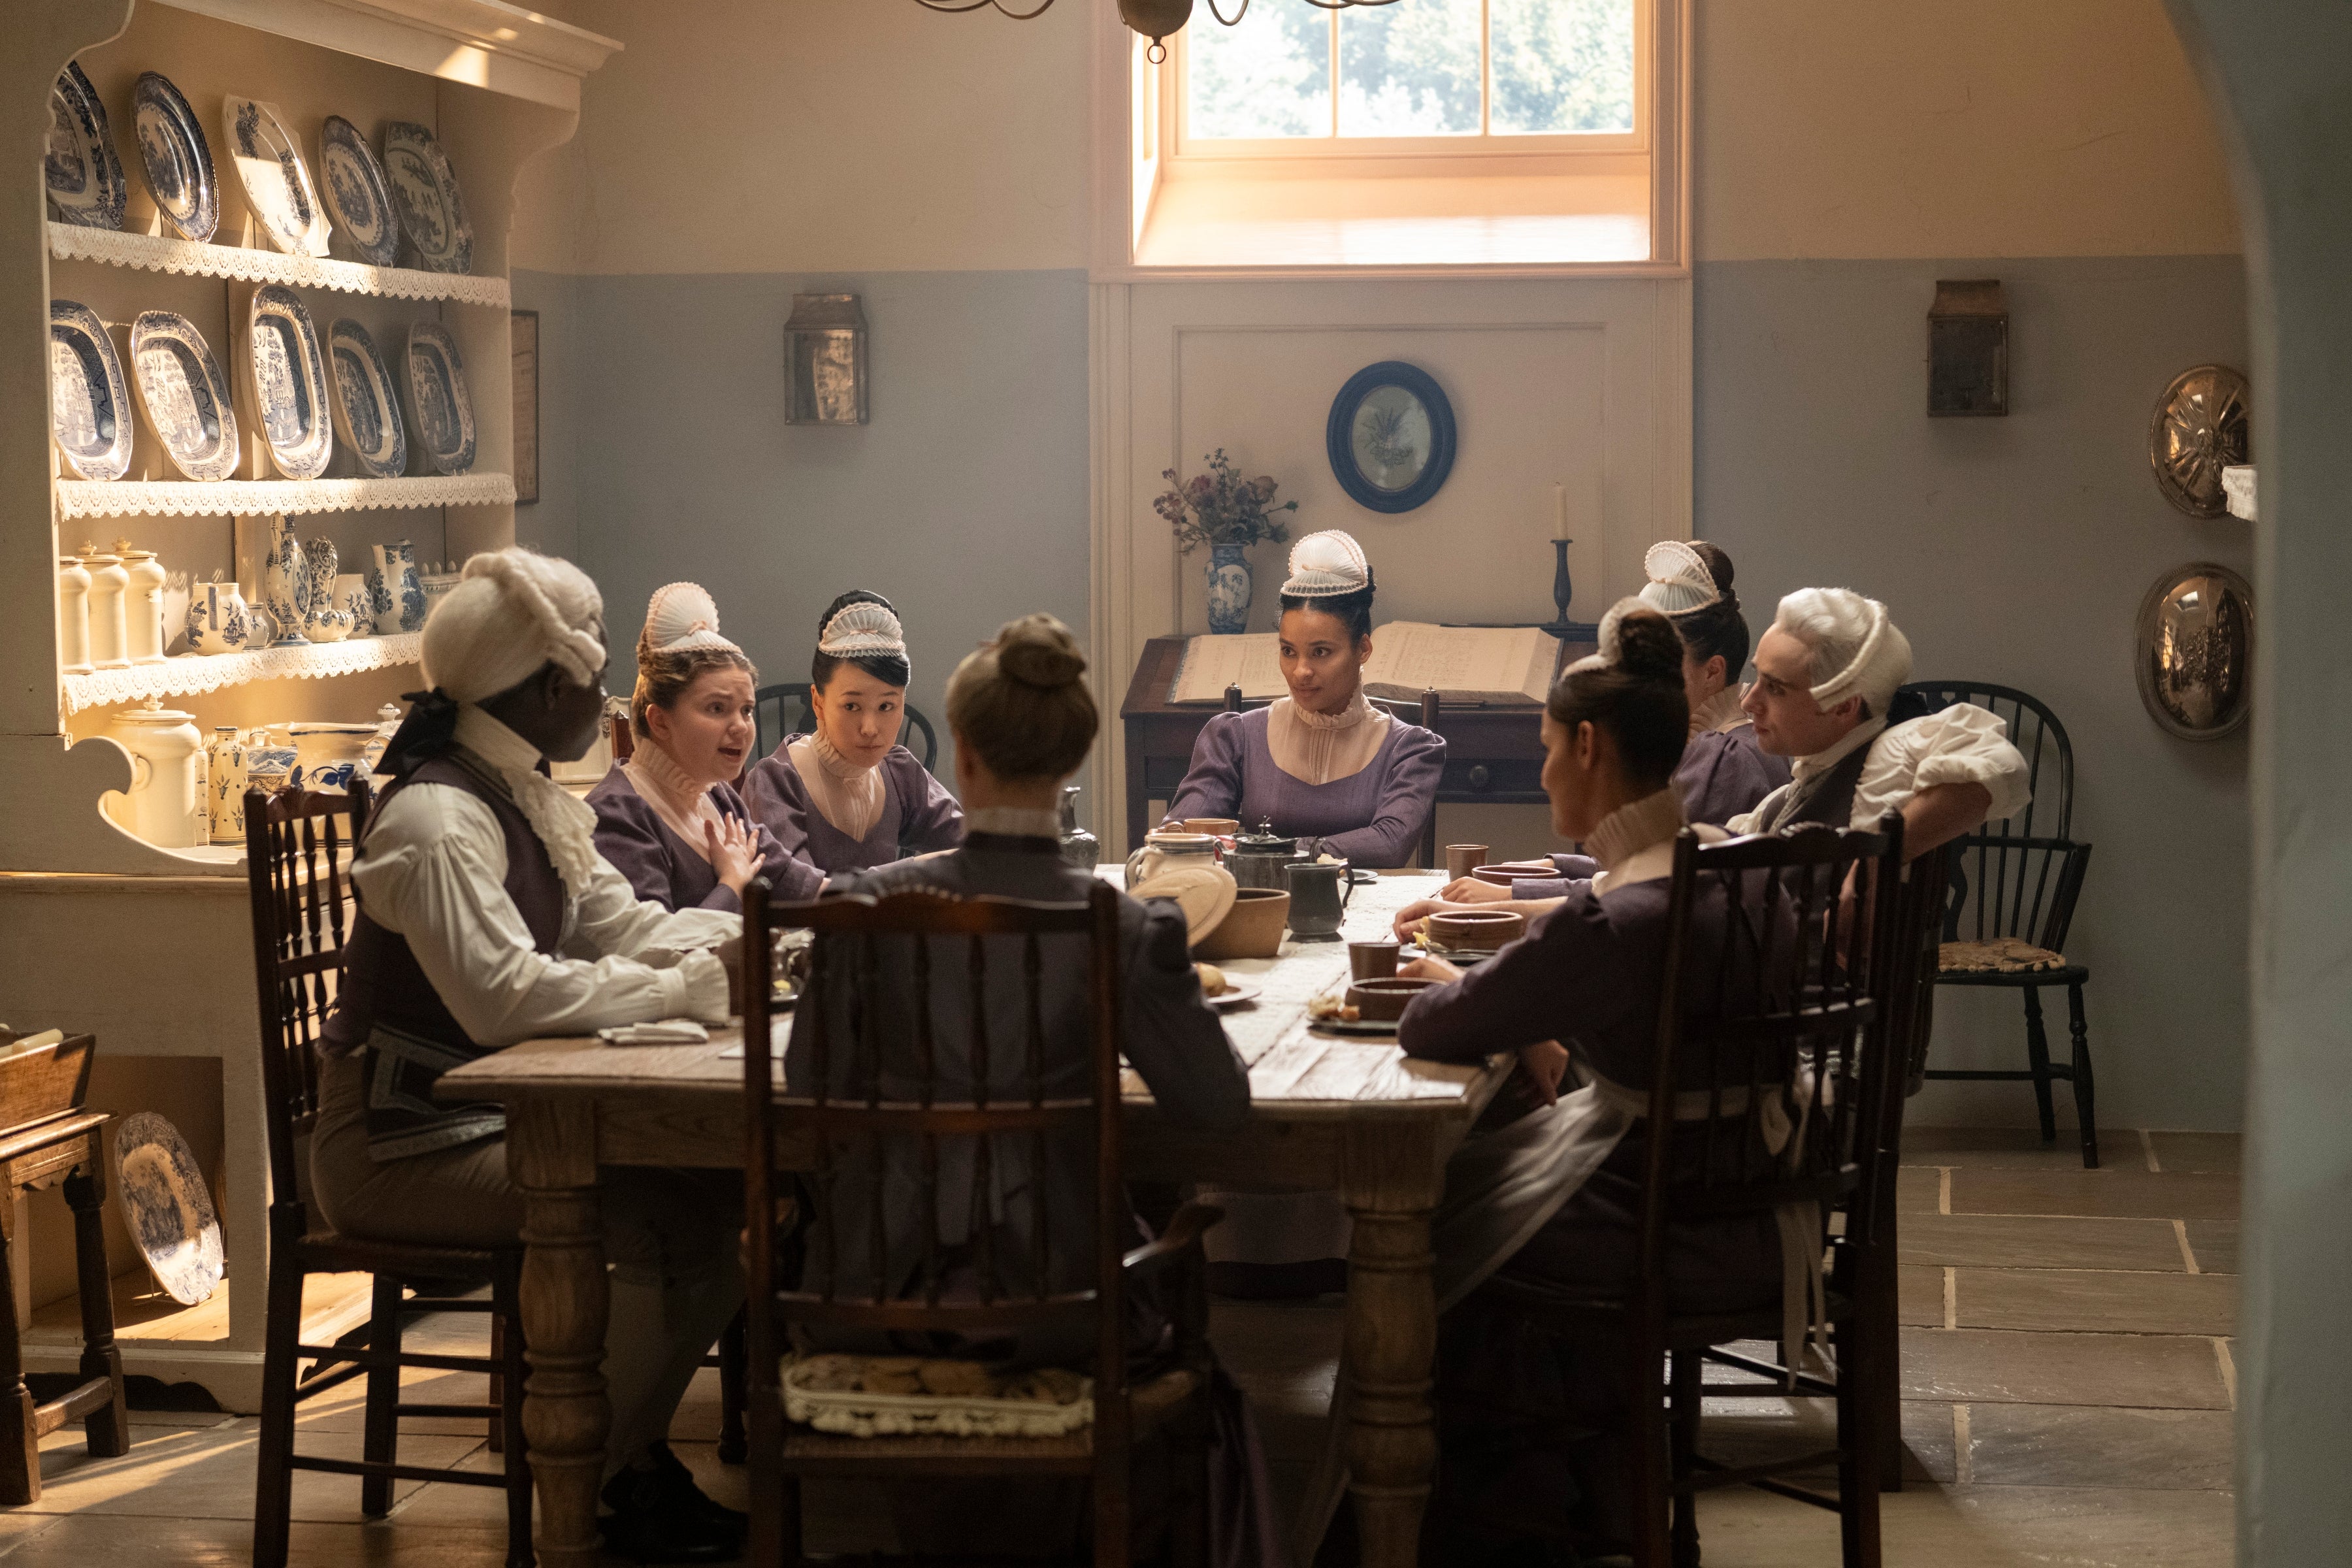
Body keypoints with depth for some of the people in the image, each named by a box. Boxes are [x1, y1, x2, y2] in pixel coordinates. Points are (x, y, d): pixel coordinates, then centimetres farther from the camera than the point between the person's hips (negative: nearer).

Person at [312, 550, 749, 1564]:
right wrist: (688, 987, -24)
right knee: (685, 1222, -23)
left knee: (716, 1174, -4)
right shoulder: (436, 817, -20)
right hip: (404, 1145, -10)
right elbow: (504, 993, -30)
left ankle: (629, 1448, 8)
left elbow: (615, 919, 16)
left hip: (497, 1115, 10)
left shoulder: (529, 799, 13)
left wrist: (737, 939, -1)